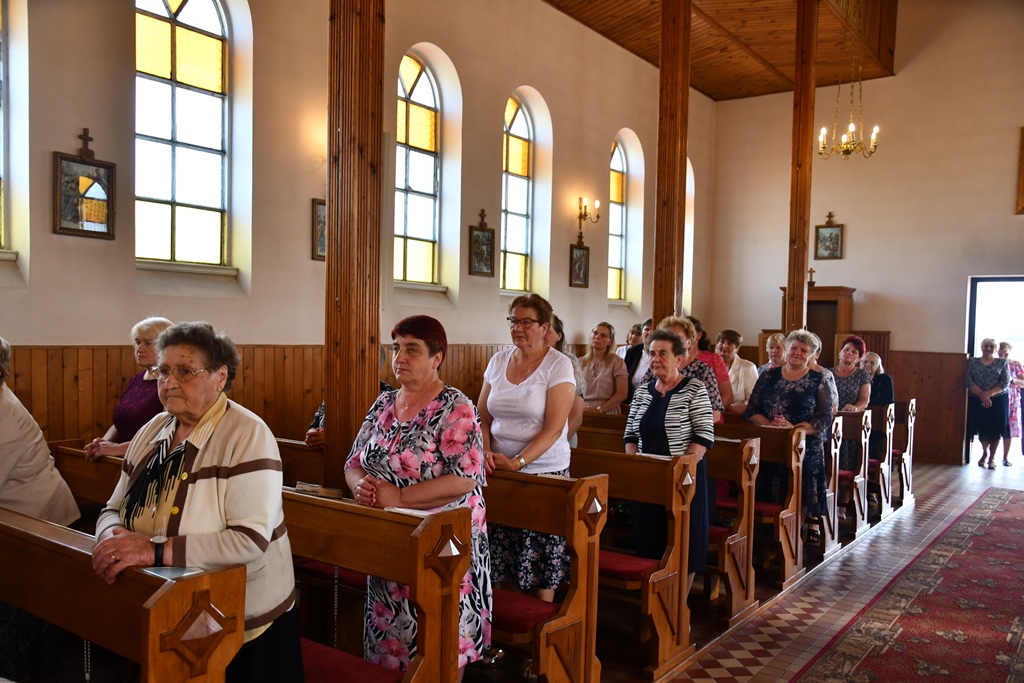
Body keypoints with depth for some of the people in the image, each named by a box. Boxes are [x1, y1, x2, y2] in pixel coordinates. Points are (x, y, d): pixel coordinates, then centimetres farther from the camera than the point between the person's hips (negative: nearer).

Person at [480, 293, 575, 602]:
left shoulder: (558, 365, -6)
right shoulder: (498, 361, 8)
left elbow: (554, 428, -13)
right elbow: (482, 417, 10)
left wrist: (517, 463, -20)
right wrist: (485, 452, -7)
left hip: (543, 472, -4)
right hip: (499, 472, 4)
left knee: (539, 562, 0)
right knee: (500, 556, 4)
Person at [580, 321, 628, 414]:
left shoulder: (617, 361, 2)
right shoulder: (581, 362, 13)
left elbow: (622, 394, -2)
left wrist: (599, 409, -10)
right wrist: (579, 407, -6)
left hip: (607, 414, -3)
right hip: (583, 413, 3)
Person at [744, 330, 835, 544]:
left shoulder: (818, 380, 5)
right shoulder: (768, 377, 11)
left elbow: (825, 418, -4)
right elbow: (750, 411, 6)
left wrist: (793, 428, -17)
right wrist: (770, 425, -13)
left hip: (806, 450, -2)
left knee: (804, 498, -4)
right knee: (771, 497, 0)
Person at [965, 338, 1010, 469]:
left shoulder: (1002, 362, 4)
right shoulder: (973, 362, 6)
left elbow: (1005, 382, -5)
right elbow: (967, 380, -5)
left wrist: (989, 393, -18)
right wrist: (982, 395, -15)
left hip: (998, 400, -1)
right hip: (977, 401, 1)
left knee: (995, 429, 1)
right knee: (982, 428, 6)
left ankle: (992, 457, 15)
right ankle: (985, 453, 29)